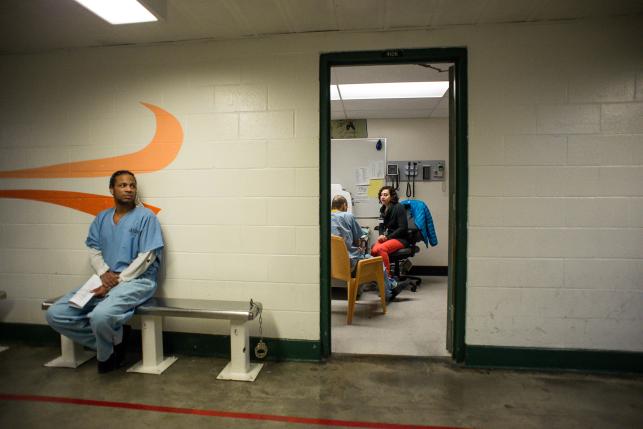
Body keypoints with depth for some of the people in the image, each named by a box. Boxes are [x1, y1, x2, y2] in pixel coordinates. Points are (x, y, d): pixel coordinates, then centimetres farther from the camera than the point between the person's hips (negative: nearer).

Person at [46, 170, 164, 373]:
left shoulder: (146, 216, -6)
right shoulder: (102, 218, 13)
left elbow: (146, 258, -11)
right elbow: (94, 251, 11)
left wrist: (117, 281, -16)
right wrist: (104, 273, -9)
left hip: (137, 280, -6)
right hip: (105, 280, 7)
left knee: (100, 316, -33)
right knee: (55, 315, -7)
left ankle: (107, 354, 3)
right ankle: (112, 344, 5)